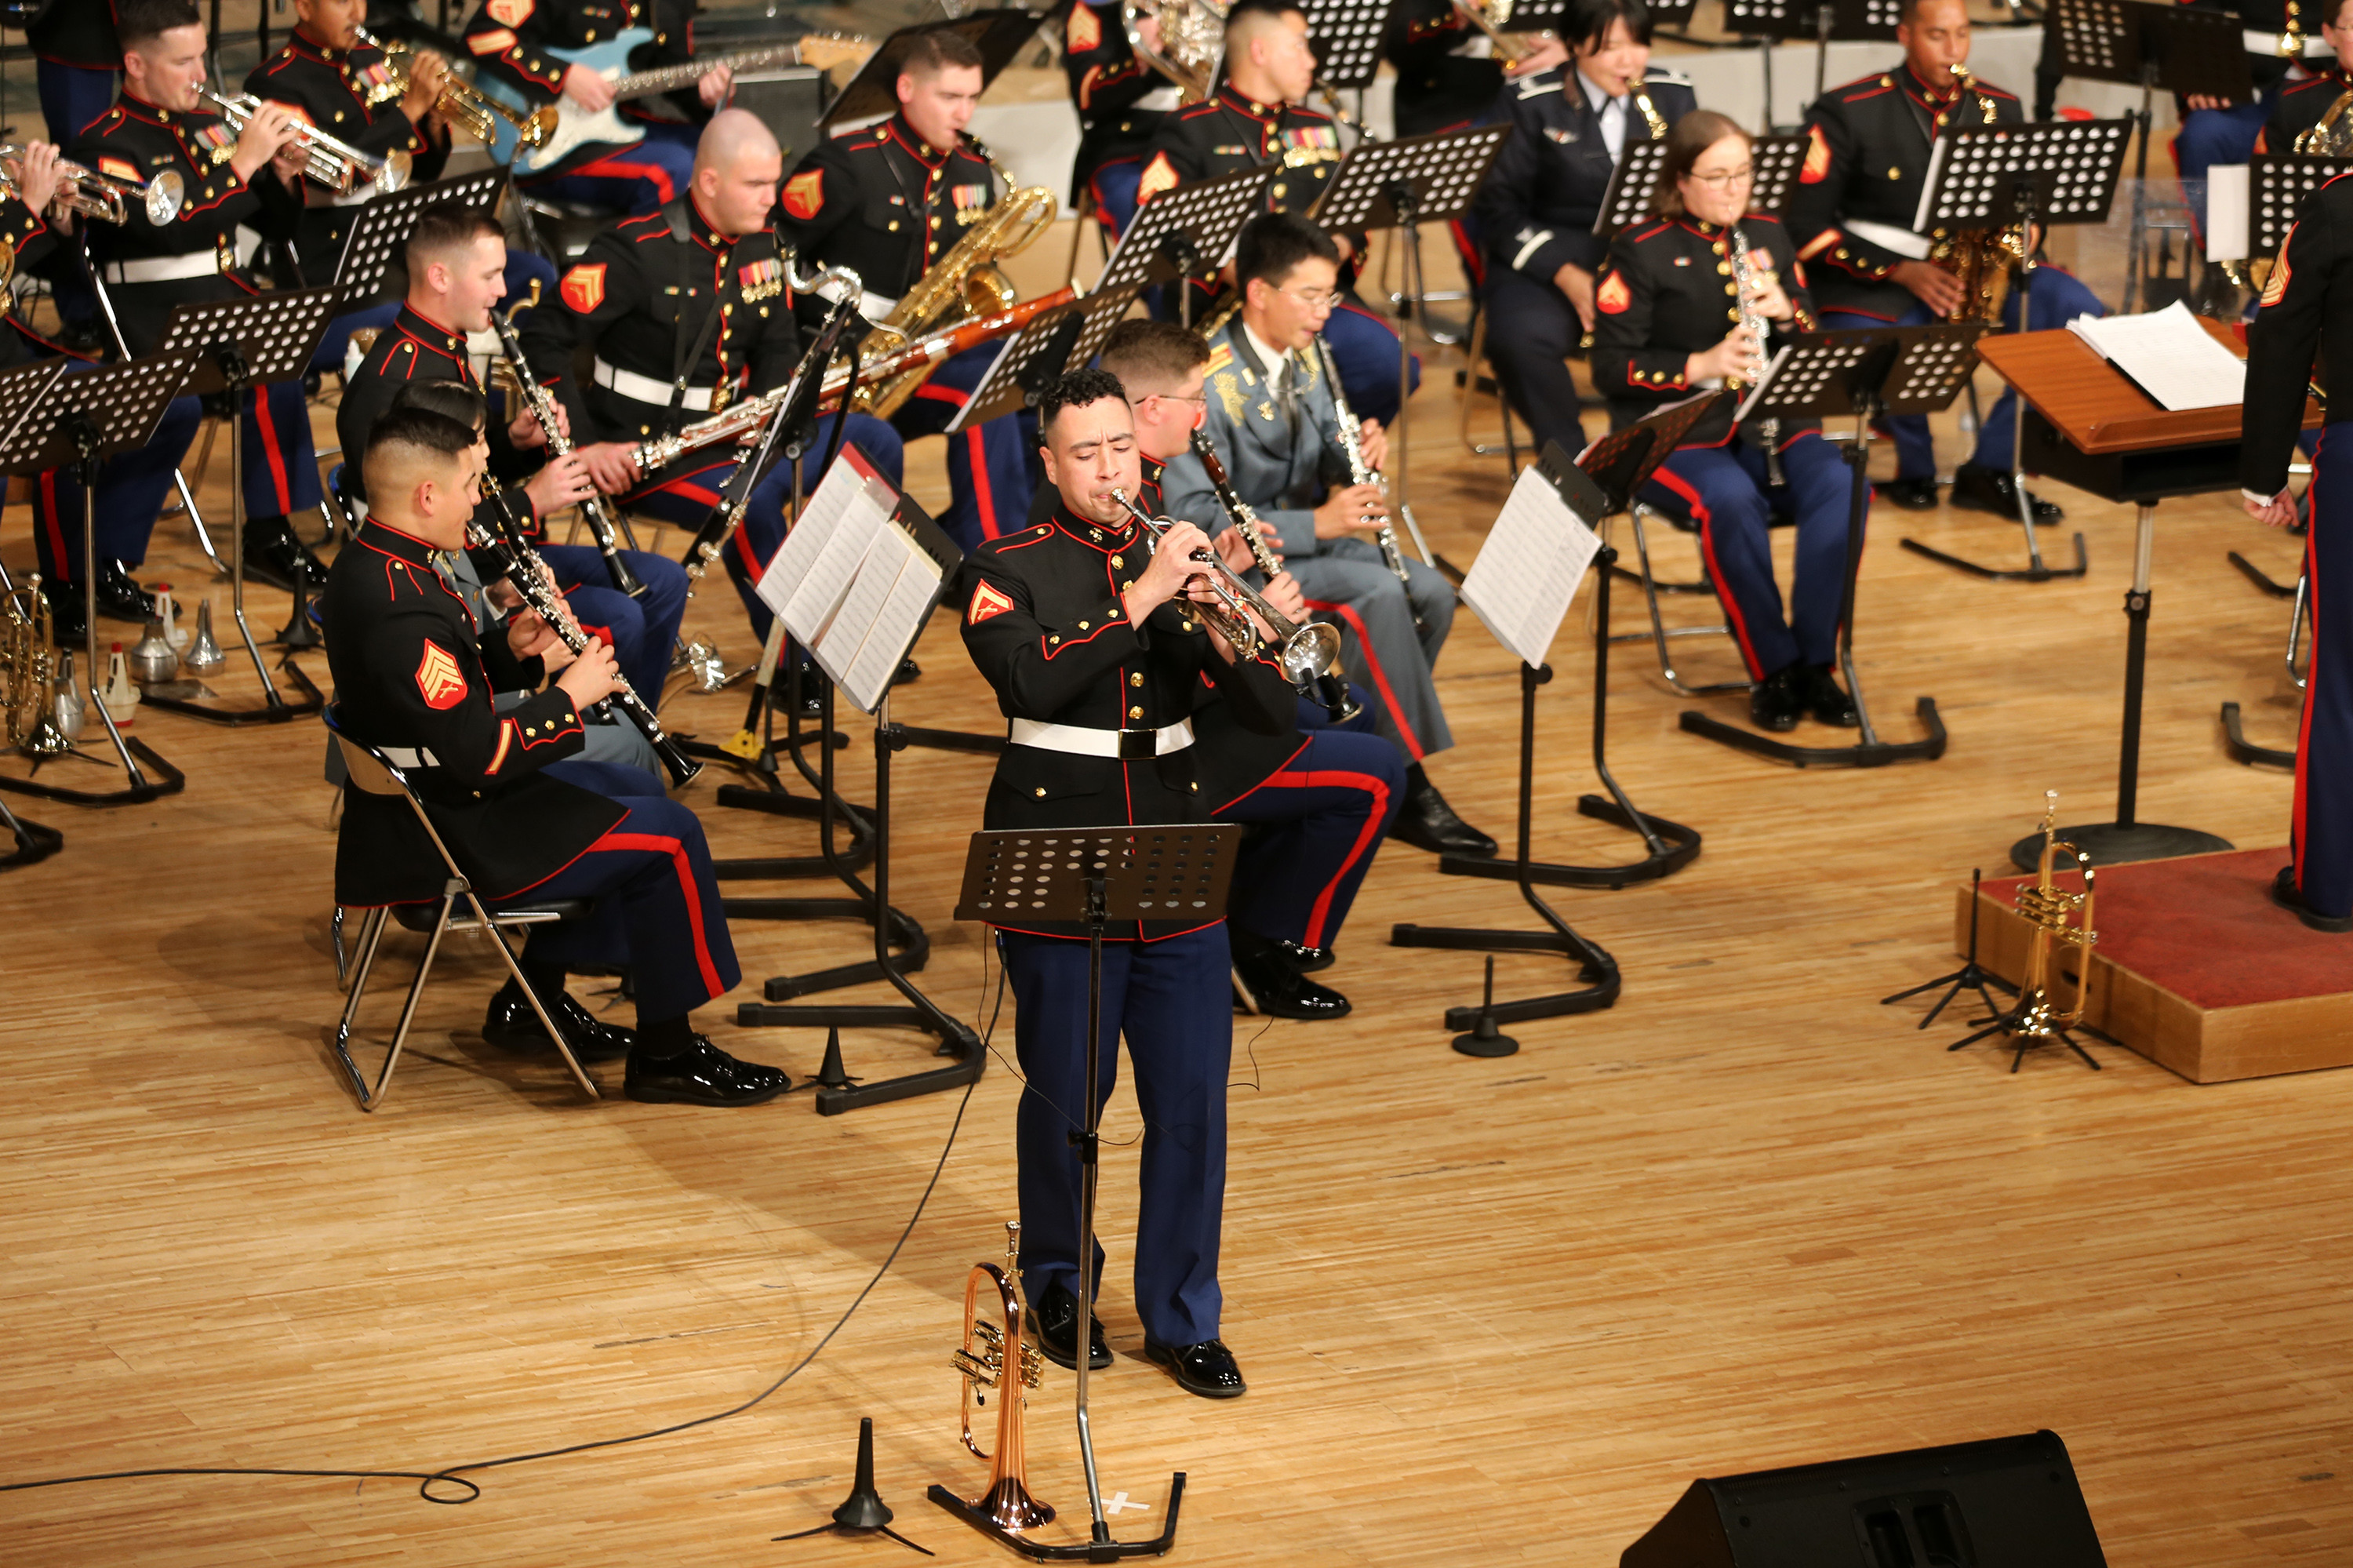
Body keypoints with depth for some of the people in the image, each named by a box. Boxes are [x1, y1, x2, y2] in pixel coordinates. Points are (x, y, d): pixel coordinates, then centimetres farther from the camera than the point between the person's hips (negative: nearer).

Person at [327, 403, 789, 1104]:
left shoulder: (371, 562, 2)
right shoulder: (402, 611, -30)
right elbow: (481, 756, -29)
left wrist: (509, 649, 0)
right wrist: (569, 696, -16)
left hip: (424, 798, 11)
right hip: (449, 839, -11)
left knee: (629, 792, 25)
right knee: (668, 836, -7)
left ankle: (537, 996, 29)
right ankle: (665, 1051, 5)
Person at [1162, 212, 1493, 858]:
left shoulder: (1305, 359, 4)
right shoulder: (1211, 384, -22)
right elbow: (1191, 516, -27)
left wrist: (1362, 452, -10)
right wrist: (1316, 524, -31)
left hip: (1308, 530, 8)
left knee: (1430, 592, -14)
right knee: (1380, 594, -28)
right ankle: (1408, 790, -22)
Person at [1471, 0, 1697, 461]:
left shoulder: (1673, 96, 9)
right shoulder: (1530, 104, 0)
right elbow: (1500, 206, -3)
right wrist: (1565, 274, -17)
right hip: (1550, 259, -2)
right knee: (1521, 338, -35)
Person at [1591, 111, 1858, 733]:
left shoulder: (1768, 237, 13)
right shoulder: (1641, 252, -3)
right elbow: (1612, 368, -7)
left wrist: (1786, 314, -8)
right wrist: (1702, 366, -19)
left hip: (1769, 422, 5)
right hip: (1676, 429, -4)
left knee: (1839, 488, -27)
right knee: (1731, 500, -37)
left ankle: (1815, 663, -20)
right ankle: (1774, 670, -24)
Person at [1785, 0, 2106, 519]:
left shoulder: (2000, 109, 9)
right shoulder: (1849, 112, -4)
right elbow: (1808, 226, -8)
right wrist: (1901, 271, -18)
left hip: (1981, 271, 4)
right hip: (1874, 278, -4)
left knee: (2081, 315, -22)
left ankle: (1991, 470, -12)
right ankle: (1916, 468, -2)